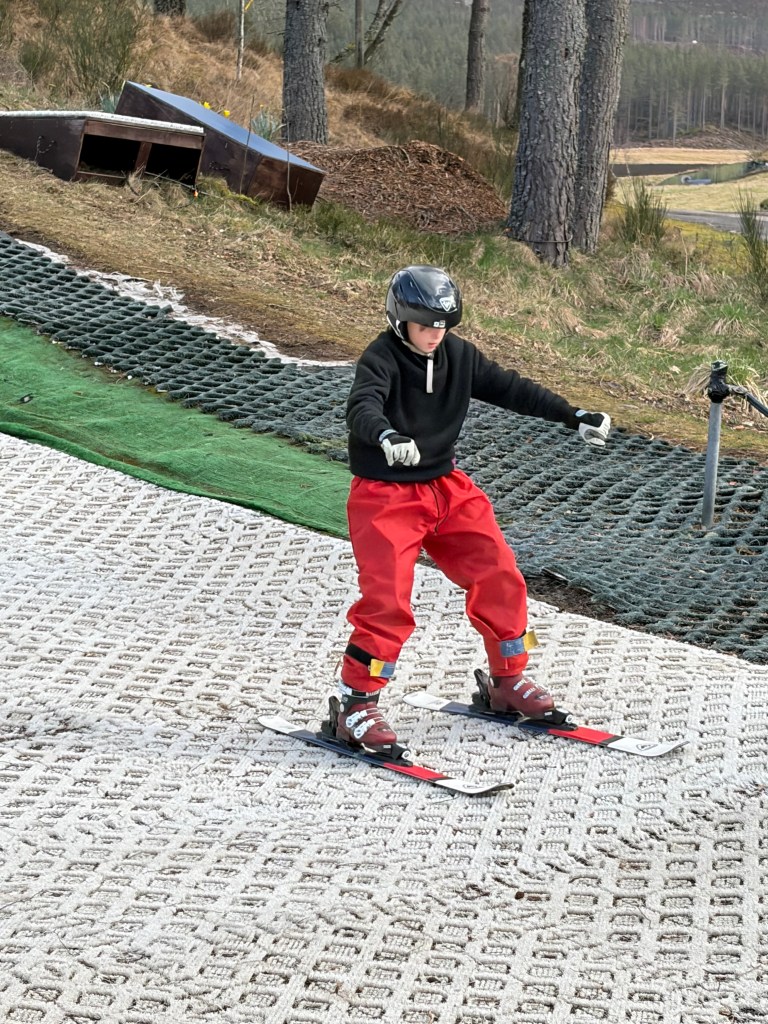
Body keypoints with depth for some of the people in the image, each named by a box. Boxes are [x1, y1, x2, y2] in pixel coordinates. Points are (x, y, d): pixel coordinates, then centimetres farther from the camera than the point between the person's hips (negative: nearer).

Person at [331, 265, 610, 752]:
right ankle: (356, 704, -5)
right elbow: (363, 407, -35)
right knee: (387, 599, -17)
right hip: (385, 495, -6)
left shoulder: (459, 355, 2)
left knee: (499, 577, 2)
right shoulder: (381, 359, -17)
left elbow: (510, 388, 9)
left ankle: (509, 680, 21)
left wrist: (575, 415, 6)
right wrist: (387, 437, -58)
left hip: (448, 489, 6)